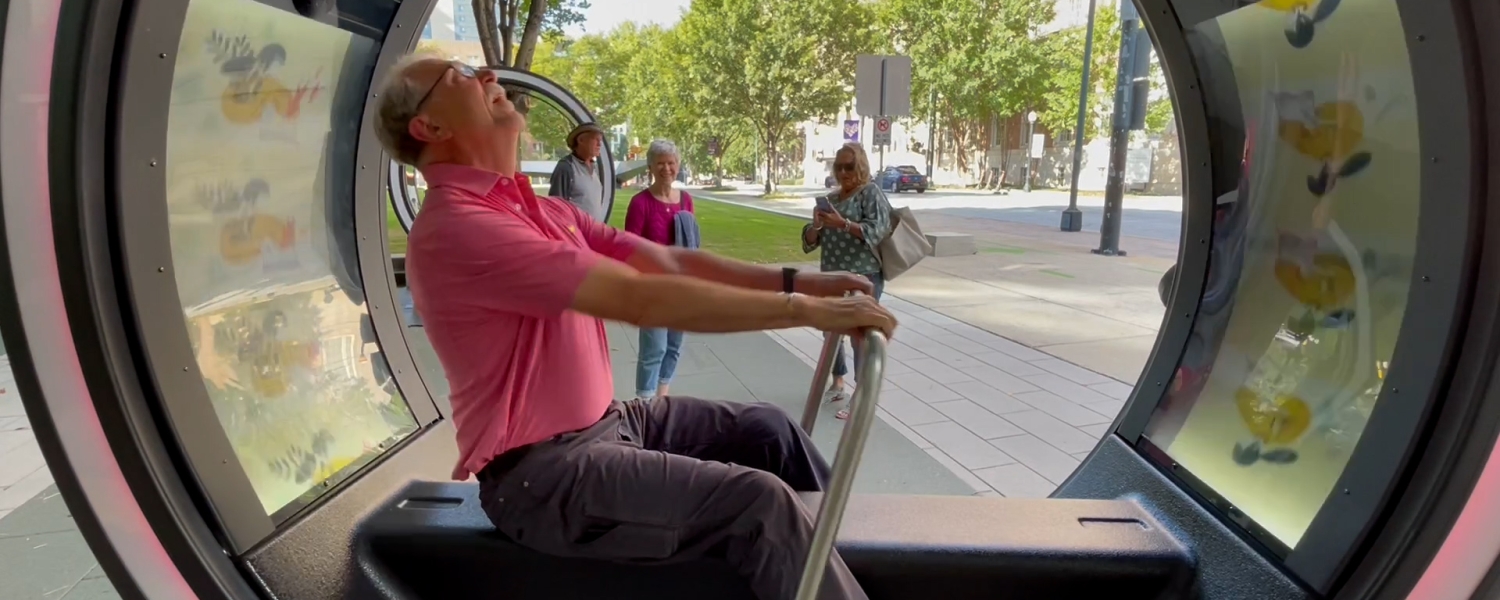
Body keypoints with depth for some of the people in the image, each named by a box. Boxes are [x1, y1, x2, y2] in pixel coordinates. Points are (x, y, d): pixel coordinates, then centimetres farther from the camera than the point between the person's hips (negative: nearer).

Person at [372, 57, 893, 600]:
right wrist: (804, 309, -24)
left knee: (763, 428, 11)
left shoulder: (539, 209, 11)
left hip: (602, 421, 9)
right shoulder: (454, 226, -21)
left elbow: (669, 262, 6)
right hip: (543, 470, -9)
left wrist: (795, 281, -3)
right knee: (759, 502, -21)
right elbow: (641, 299, -28)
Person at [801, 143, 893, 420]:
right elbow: (809, 241, 12)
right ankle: (837, 383, 34)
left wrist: (842, 223, -26)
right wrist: (816, 225, -11)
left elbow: (877, 231, -17)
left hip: (863, 277, -7)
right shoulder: (830, 198, 14)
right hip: (831, 277, 7)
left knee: (861, 335, -8)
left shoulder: (871, 192, -4)